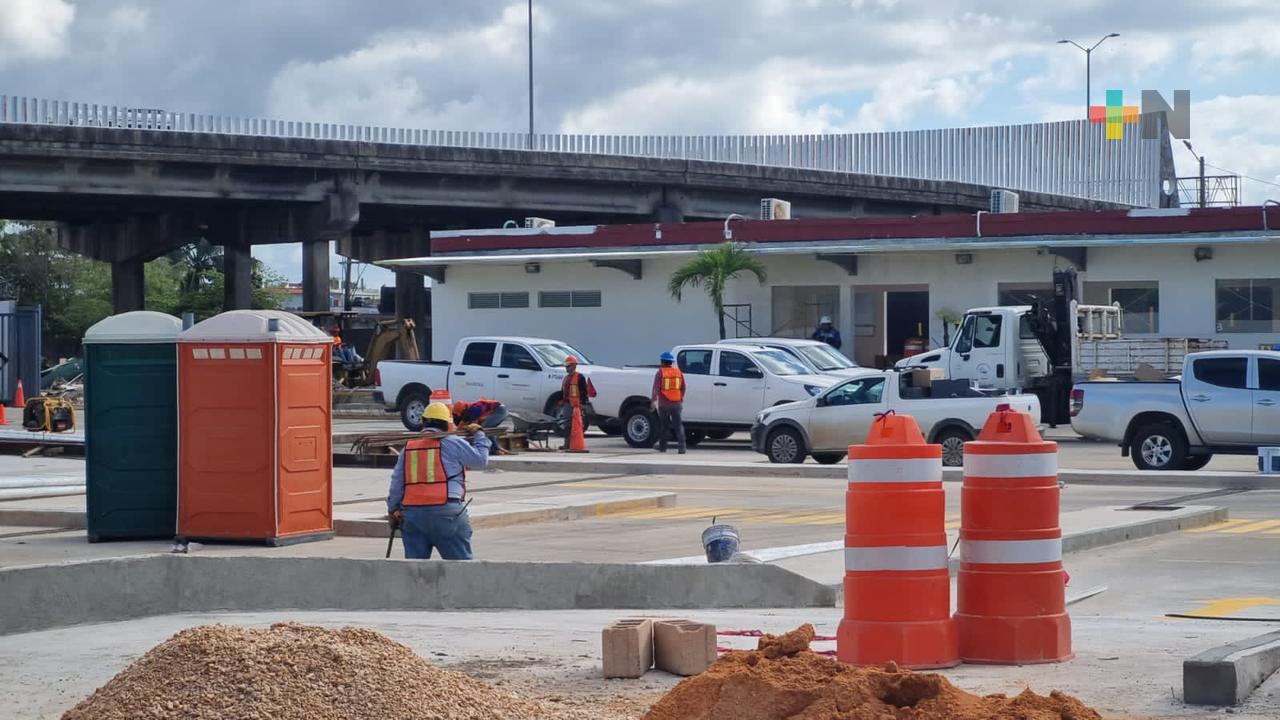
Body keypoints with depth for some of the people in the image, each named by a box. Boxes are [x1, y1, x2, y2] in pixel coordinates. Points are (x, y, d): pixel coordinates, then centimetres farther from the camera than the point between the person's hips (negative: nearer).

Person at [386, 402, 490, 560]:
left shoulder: (408, 447, 13)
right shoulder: (452, 443, -1)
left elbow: (397, 483, 13)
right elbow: (480, 460, 7)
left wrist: (392, 510, 22)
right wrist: (478, 435, 23)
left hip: (411, 513, 4)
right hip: (446, 511, -4)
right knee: (461, 561, 1)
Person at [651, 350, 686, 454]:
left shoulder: (660, 373, -6)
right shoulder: (678, 372, 6)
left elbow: (656, 388, -12)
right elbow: (683, 388, 9)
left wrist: (654, 401, -9)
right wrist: (681, 399, 19)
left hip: (664, 404, -2)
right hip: (676, 404, 2)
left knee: (664, 426, 11)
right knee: (678, 425, 0)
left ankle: (662, 447, 19)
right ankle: (682, 446, -13)